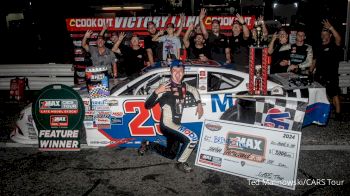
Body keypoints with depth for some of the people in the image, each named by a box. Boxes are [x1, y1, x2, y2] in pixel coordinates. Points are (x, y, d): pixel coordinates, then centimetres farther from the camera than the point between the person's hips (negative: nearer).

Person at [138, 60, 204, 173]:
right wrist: (156, 92, -33)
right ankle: (181, 163, -4)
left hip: (176, 125, 8)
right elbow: (147, 105, -18)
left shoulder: (184, 86, 5)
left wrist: (199, 104, 16)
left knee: (171, 155, 19)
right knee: (193, 138, -25)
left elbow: (194, 91, 29)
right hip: (167, 124, -8)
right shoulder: (166, 87, -15)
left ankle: (148, 145, 36)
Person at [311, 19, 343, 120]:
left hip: (331, 77, -7)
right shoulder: (319, 48, 16)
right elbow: (315, 61, 19)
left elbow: (339, 39, -27)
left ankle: (338, 114, 0)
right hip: (319, 76, 7)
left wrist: (331, 28, -36)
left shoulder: (334, 46, -5)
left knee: (334, 95, -4)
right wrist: (310, 72, 11)